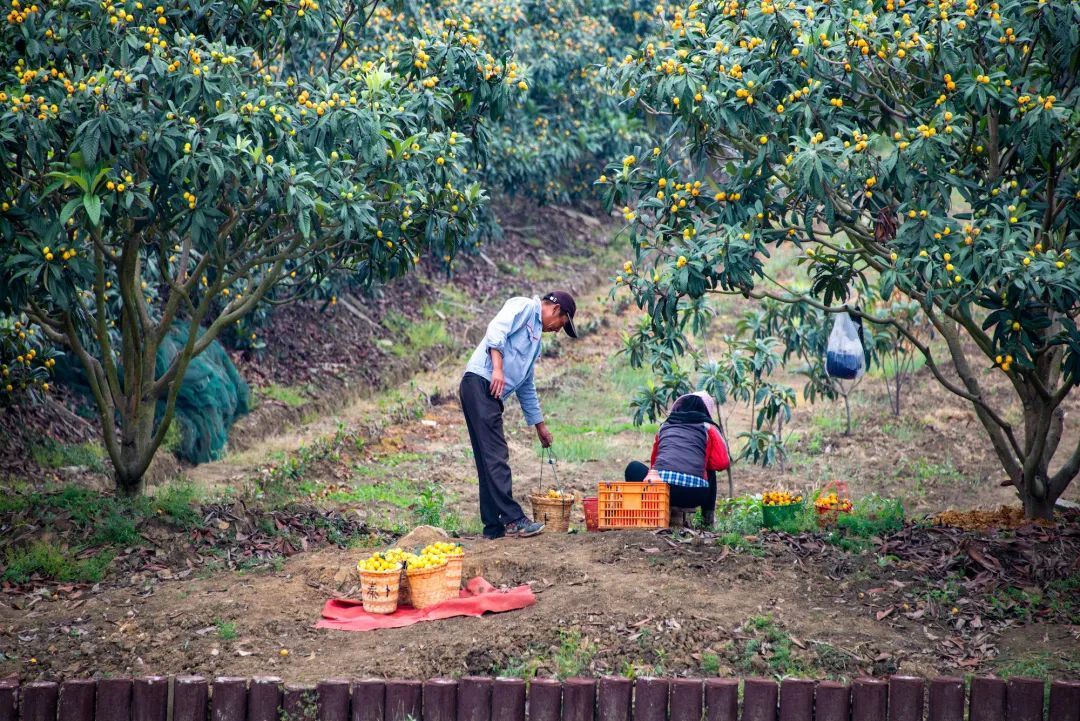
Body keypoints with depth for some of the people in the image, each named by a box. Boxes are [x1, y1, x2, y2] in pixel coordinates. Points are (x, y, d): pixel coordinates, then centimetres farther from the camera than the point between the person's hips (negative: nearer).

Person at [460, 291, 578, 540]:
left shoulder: (535, 338, 29)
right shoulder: (524, 306, 3)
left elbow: (527, 386, 34)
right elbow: (496, 329, -15)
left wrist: (539, 424, 37)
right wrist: (497, 368, -25)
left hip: (491, 396, 10)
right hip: (480, 383, -10)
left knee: (491, 461, 7)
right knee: (496, 457, -12)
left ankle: (494, 526, 8)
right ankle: (513, 519, -15)